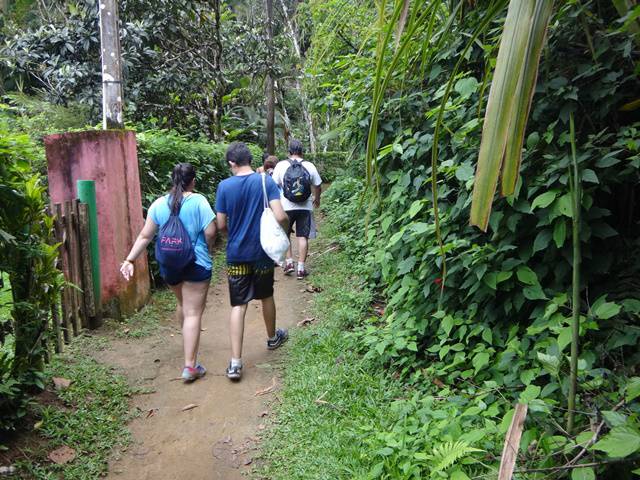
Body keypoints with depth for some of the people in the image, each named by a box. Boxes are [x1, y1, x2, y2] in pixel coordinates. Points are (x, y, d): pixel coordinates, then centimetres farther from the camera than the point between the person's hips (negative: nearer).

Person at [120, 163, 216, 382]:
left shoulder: (159, 204, 1)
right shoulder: (198, 201, -11)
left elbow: (145, 236, -1)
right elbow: (210, 232, -15)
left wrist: (130, 259, 2)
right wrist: (206, 249, 4)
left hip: (168, 264, 5)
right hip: (196, 264, -5)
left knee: (182, 303, 28)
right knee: (193, 313, -3)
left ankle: (189, 343, 48)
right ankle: (190, 366, -4)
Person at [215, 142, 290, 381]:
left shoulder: (224, 186, -6)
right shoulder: (266, 181, -9)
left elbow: (221, 225, -3)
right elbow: (280, 217, -17)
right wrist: (286, 226, 5)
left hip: (236, 254, 0)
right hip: (262, 252, 1)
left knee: (238, 306, 2)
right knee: (266, 297, 21)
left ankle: (235, 363, -1)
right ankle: (272, 337, 43)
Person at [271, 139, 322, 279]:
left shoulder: (281, 165, -2)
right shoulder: (309, 166, 0)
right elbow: (317, 186, 8)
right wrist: (317, 199, 27)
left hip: (286, 206, 0)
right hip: (305, 207, 0)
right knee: (303, 237, 4)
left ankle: (289, 262, 13)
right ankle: (301, 268, 6)